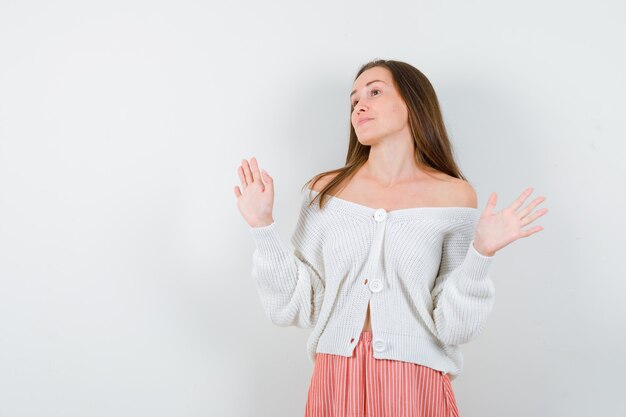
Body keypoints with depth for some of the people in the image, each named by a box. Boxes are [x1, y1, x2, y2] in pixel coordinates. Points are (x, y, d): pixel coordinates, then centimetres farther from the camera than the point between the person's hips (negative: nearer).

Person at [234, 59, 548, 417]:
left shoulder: (453, 195, -5)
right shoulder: (326, 191, 0)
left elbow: (452, 327, -7)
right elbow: (295, 306, -1)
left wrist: (481, 253, -21)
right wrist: (263, 226, -8)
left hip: (415, 386, -2)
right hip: (335, 384, 2)